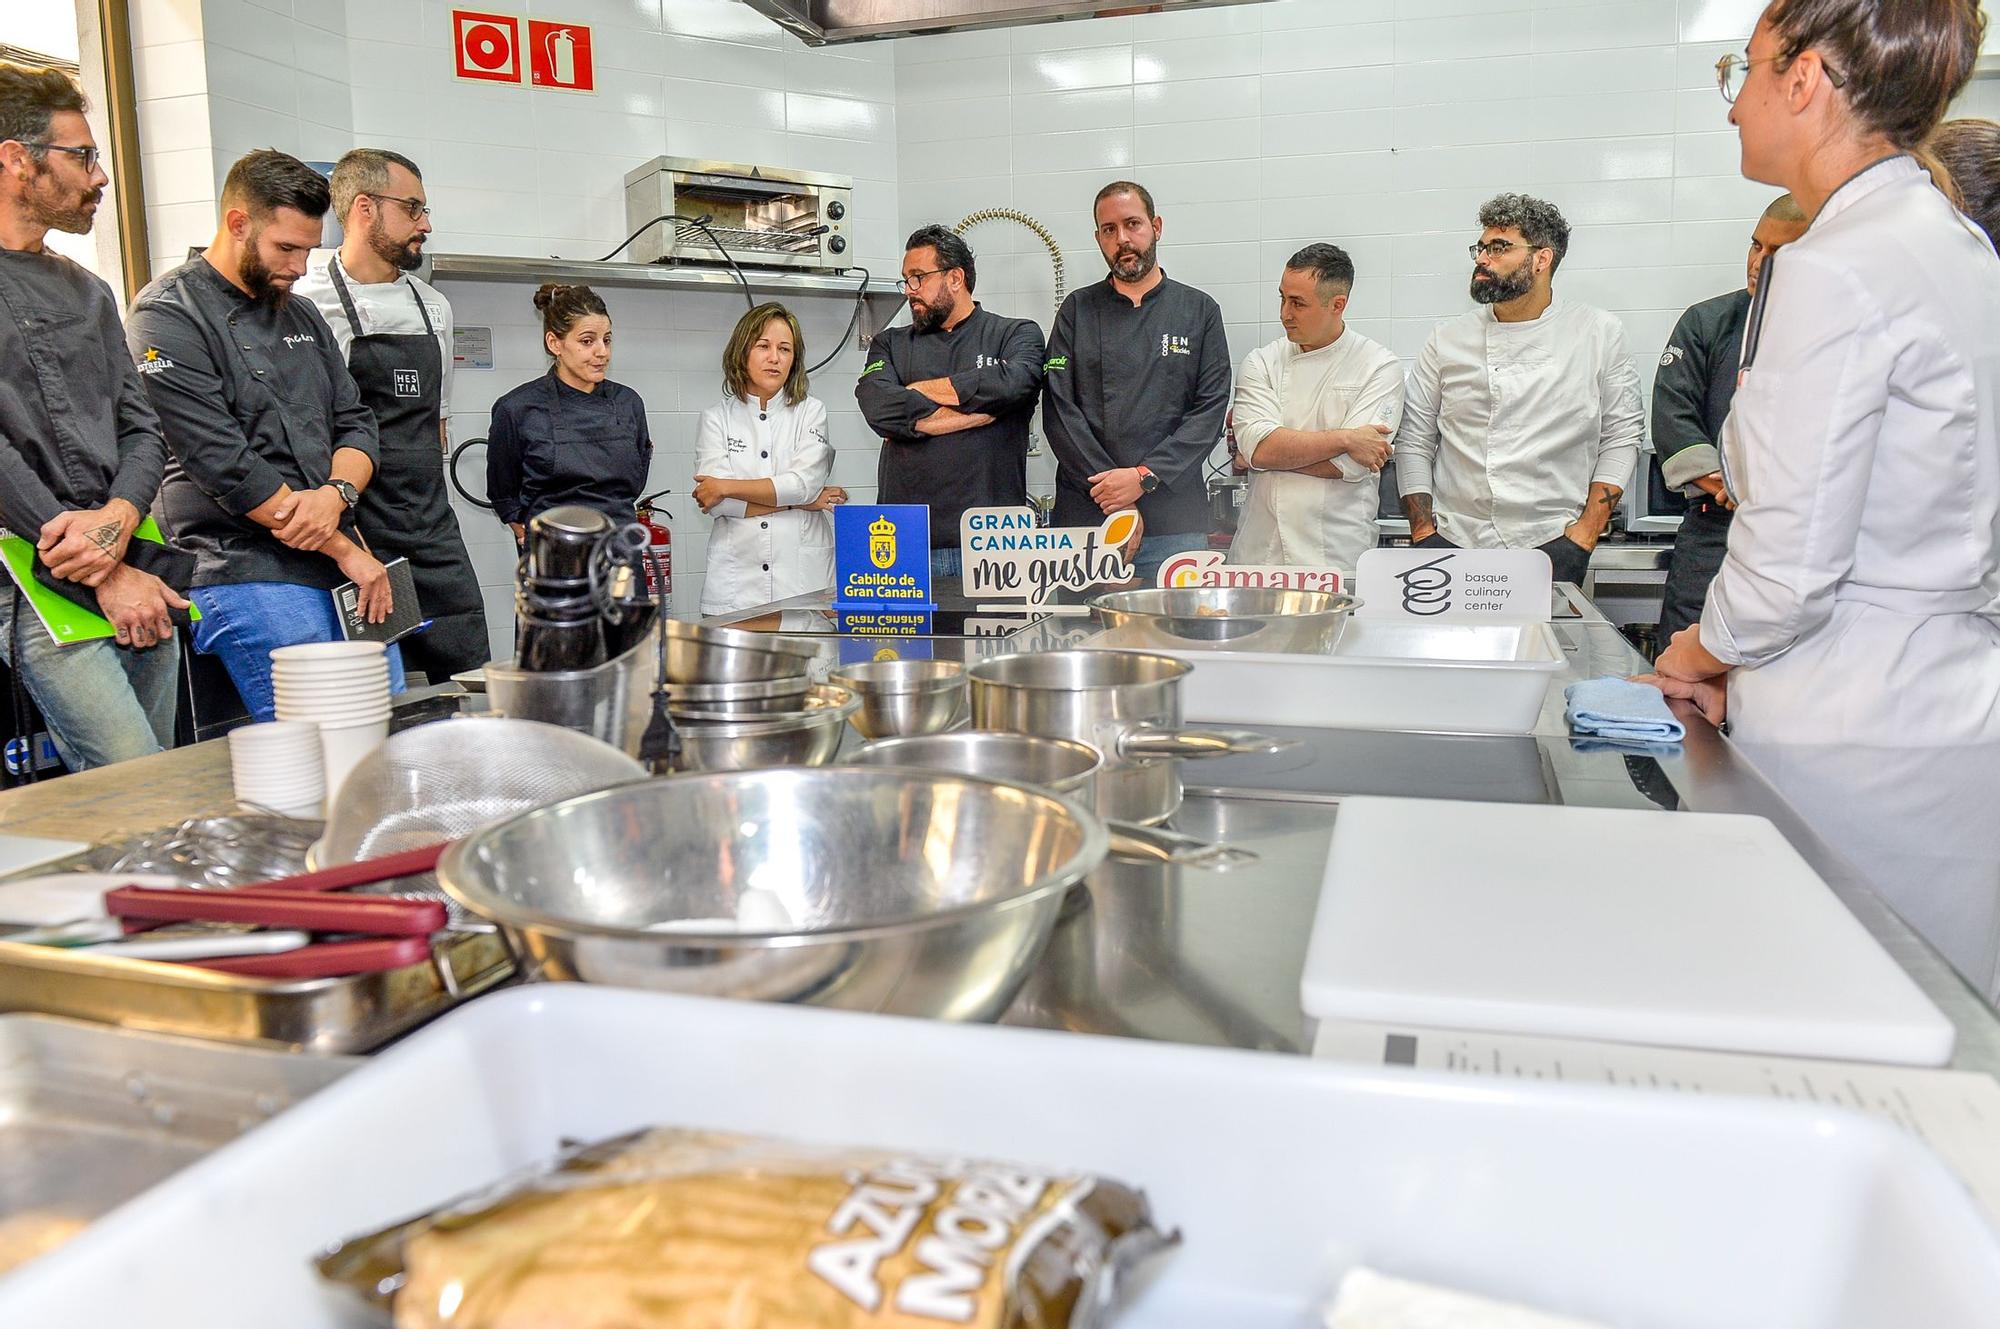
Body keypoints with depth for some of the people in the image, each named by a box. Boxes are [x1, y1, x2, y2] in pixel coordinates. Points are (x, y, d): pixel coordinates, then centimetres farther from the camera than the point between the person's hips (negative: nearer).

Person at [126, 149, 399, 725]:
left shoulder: (302, 315, 17)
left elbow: (355, 423, 14)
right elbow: (222, 463, -14)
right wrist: (344, 550, -12)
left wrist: (337, 494, -10)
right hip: (248, 575, -7)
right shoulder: (168, 316, -5)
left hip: (349, 570, 7)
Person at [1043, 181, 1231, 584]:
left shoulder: (1200, 311, 9)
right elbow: (1058, 409, 1)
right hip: (1083, 515, 0)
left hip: (1175, 521, 0)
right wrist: (1112, 496, -9)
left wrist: (1144, 476, -12)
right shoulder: (1078, 310, 10)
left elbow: (1211, 408, 1)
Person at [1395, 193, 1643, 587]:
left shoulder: (1599, 333, 6)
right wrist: (1424, 538, -2)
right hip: (1453, 544, 1)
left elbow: (1621, 436, 6)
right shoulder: (1447, 340, 8)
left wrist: (1585, 534, -4)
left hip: (1551, 544, -1)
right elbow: (1414, 441, 8)